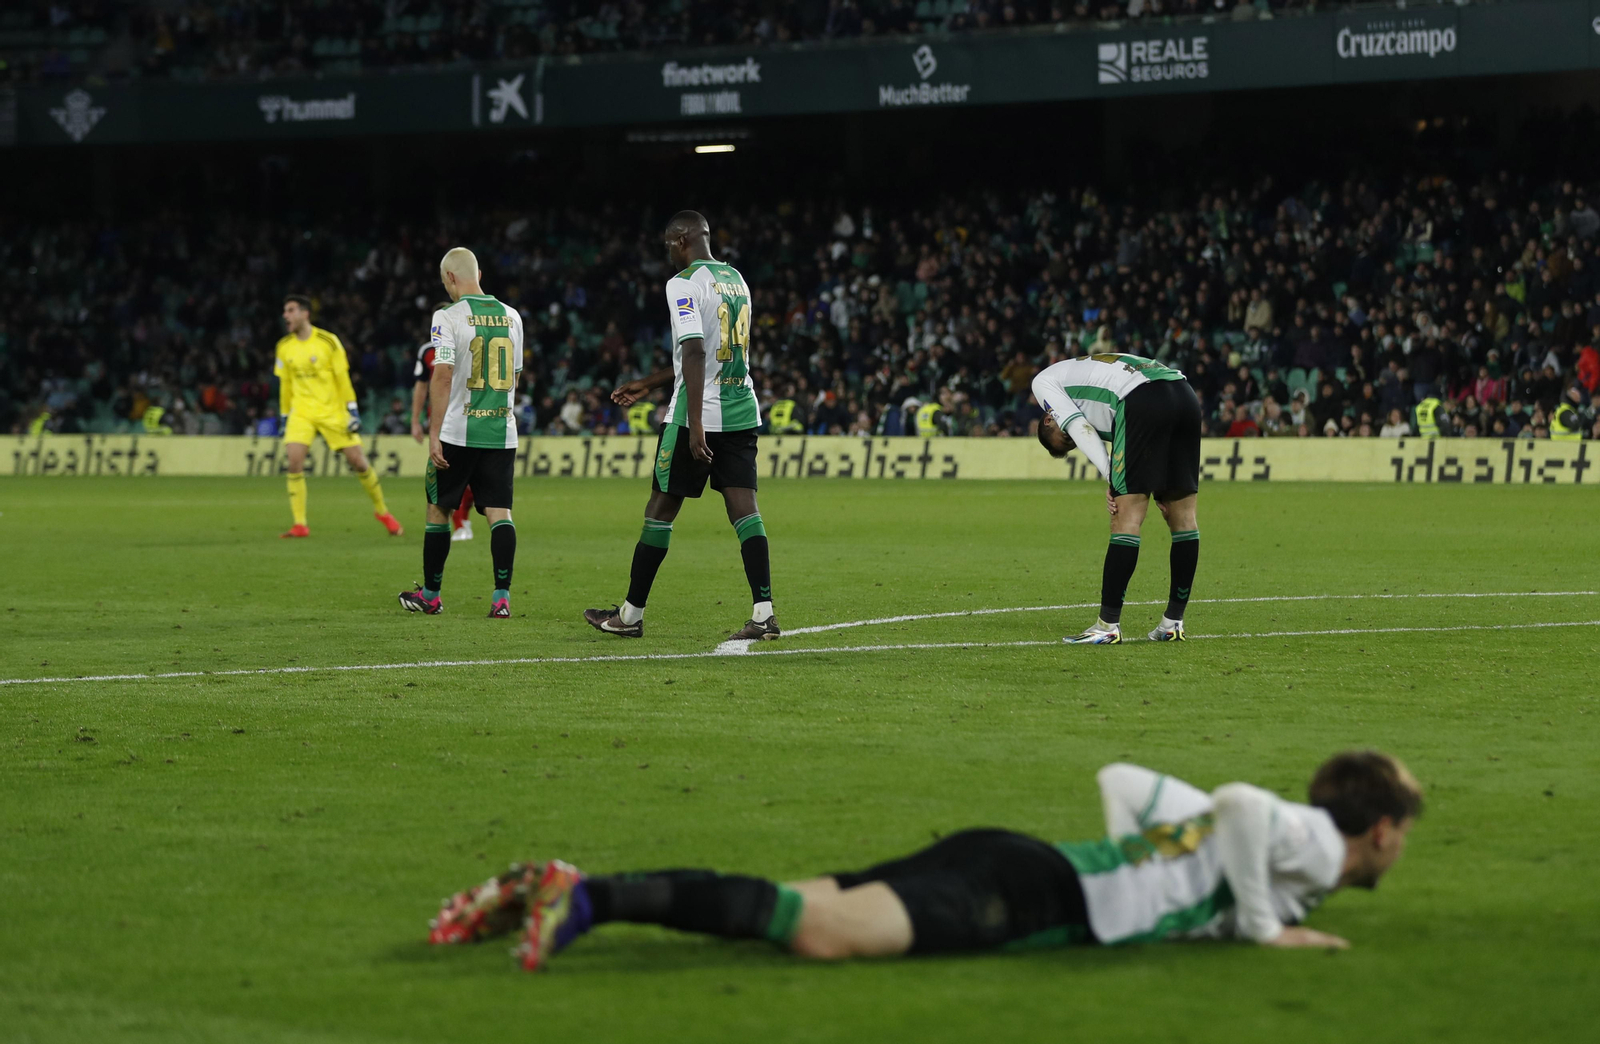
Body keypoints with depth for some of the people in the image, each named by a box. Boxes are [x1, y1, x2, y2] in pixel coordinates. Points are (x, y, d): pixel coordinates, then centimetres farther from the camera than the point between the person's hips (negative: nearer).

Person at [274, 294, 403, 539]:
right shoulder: (284, 347, 4)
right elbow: (285, 385, 12)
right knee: (294, 461, -17)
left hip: (332, 411, -2)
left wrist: (352, 411, -8)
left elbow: (343, 378, -4)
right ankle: (299, 525, -10)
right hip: (301, 412, 2)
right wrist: (284, 417, 13)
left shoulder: (328, 342, -7)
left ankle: (381, 511, 20)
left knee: (358, 461, -2)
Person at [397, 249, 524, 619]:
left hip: (459, 432, -4)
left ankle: (430, 595, 19)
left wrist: (434, 434, -15)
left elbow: (443, 376, -15)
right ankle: (502, 596, -11)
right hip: (502, 432, 4)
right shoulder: (511, 317, 10)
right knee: (499, 511, 1)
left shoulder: (449, 317, -8)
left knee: (438, 509, 10)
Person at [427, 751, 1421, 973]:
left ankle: (574, 892, -15)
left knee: (789, 910, -4)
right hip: (1030, 893, -9)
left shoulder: (1267, 832, 29)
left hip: (1004, 862, 9)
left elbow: (1121, 776, 36)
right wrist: (1260, 924, -9)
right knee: (826, 933, -27)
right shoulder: (1311, 846, 3)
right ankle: (581, 899, -36)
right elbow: (1240, 803, -20)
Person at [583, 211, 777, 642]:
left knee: (661, 507, 4)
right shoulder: (735, 279, 17)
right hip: (742, 411, 7)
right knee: (743, 508, 0)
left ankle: (631, 613, 13)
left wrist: (695, 423, -24)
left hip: (699, 413, -7)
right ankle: (763, 612, -13)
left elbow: (695, 352, -20)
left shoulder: (684, 284, -10)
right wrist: (649, 384, 32)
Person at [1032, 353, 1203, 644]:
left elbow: (1080, 429, 4)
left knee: (1126, 519, -5)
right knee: (1182, 516, 13)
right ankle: (1173, 622, 20)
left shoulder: (1043, 382, 22)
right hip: (1186, 395, 8)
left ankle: (1108, 625, -4)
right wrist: (1118, 485, 13)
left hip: (1143, 401, -8)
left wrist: (1113, 481, 0)